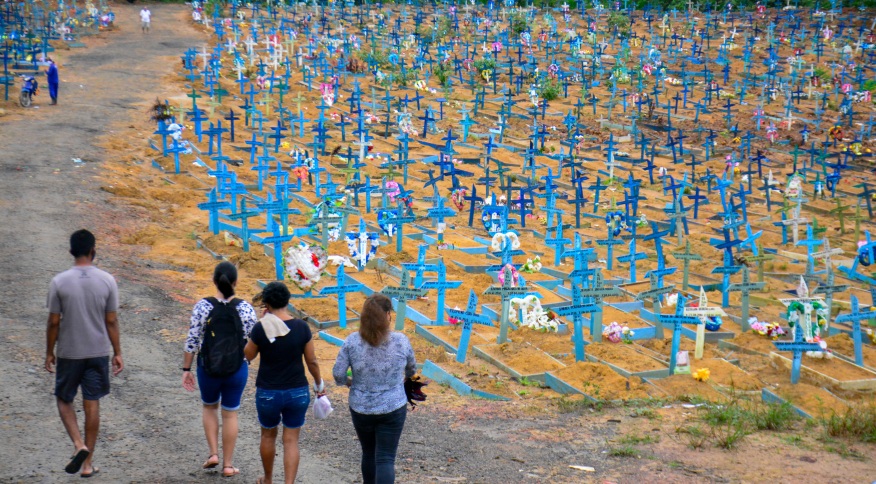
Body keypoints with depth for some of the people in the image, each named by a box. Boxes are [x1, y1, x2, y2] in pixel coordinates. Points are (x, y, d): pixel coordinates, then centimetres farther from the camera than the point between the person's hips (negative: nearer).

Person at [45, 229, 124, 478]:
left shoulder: (59, 282, -10)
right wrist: (117, 353, 7)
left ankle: (79, 445, -6)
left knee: (64, 400, 16)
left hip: (68, 354, -1)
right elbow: (111, 321, -3)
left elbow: (53, 322, -6)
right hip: (98, 353, 1)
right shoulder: (107, 281, -7)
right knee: (92, 405, 9)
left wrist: (49, 353, 7)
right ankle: (88, 463, 13)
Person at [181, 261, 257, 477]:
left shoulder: (202, 306, -11)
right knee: (230, 413, 13)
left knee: (209, 407, 25)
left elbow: (192, 341, -8)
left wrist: (186, 369, 1)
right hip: (237, 370, 0)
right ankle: (228, 464, 17)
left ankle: (213, 453, 15)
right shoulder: (245, 308, -10)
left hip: (208, 368, 0)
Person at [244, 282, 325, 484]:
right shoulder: (301, 327, -9)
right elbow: (312, 361, -2)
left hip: (268, 393, 0)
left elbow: (249, 355, 2)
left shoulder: (260, 328, -14)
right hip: (297, 392, 1)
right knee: (291, 441, 8)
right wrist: (319, 384, 14)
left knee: (268, 436, 21)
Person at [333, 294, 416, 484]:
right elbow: (412, 368, 9)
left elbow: (338, 374, -8)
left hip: (361, 409, 2)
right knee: (386, 459, 0)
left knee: (368, 453, 21)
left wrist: (348, 382, 15)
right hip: (393, 409, -2)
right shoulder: (401, 341, -9)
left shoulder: (352, 341, -10)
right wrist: (405, 378, 32)